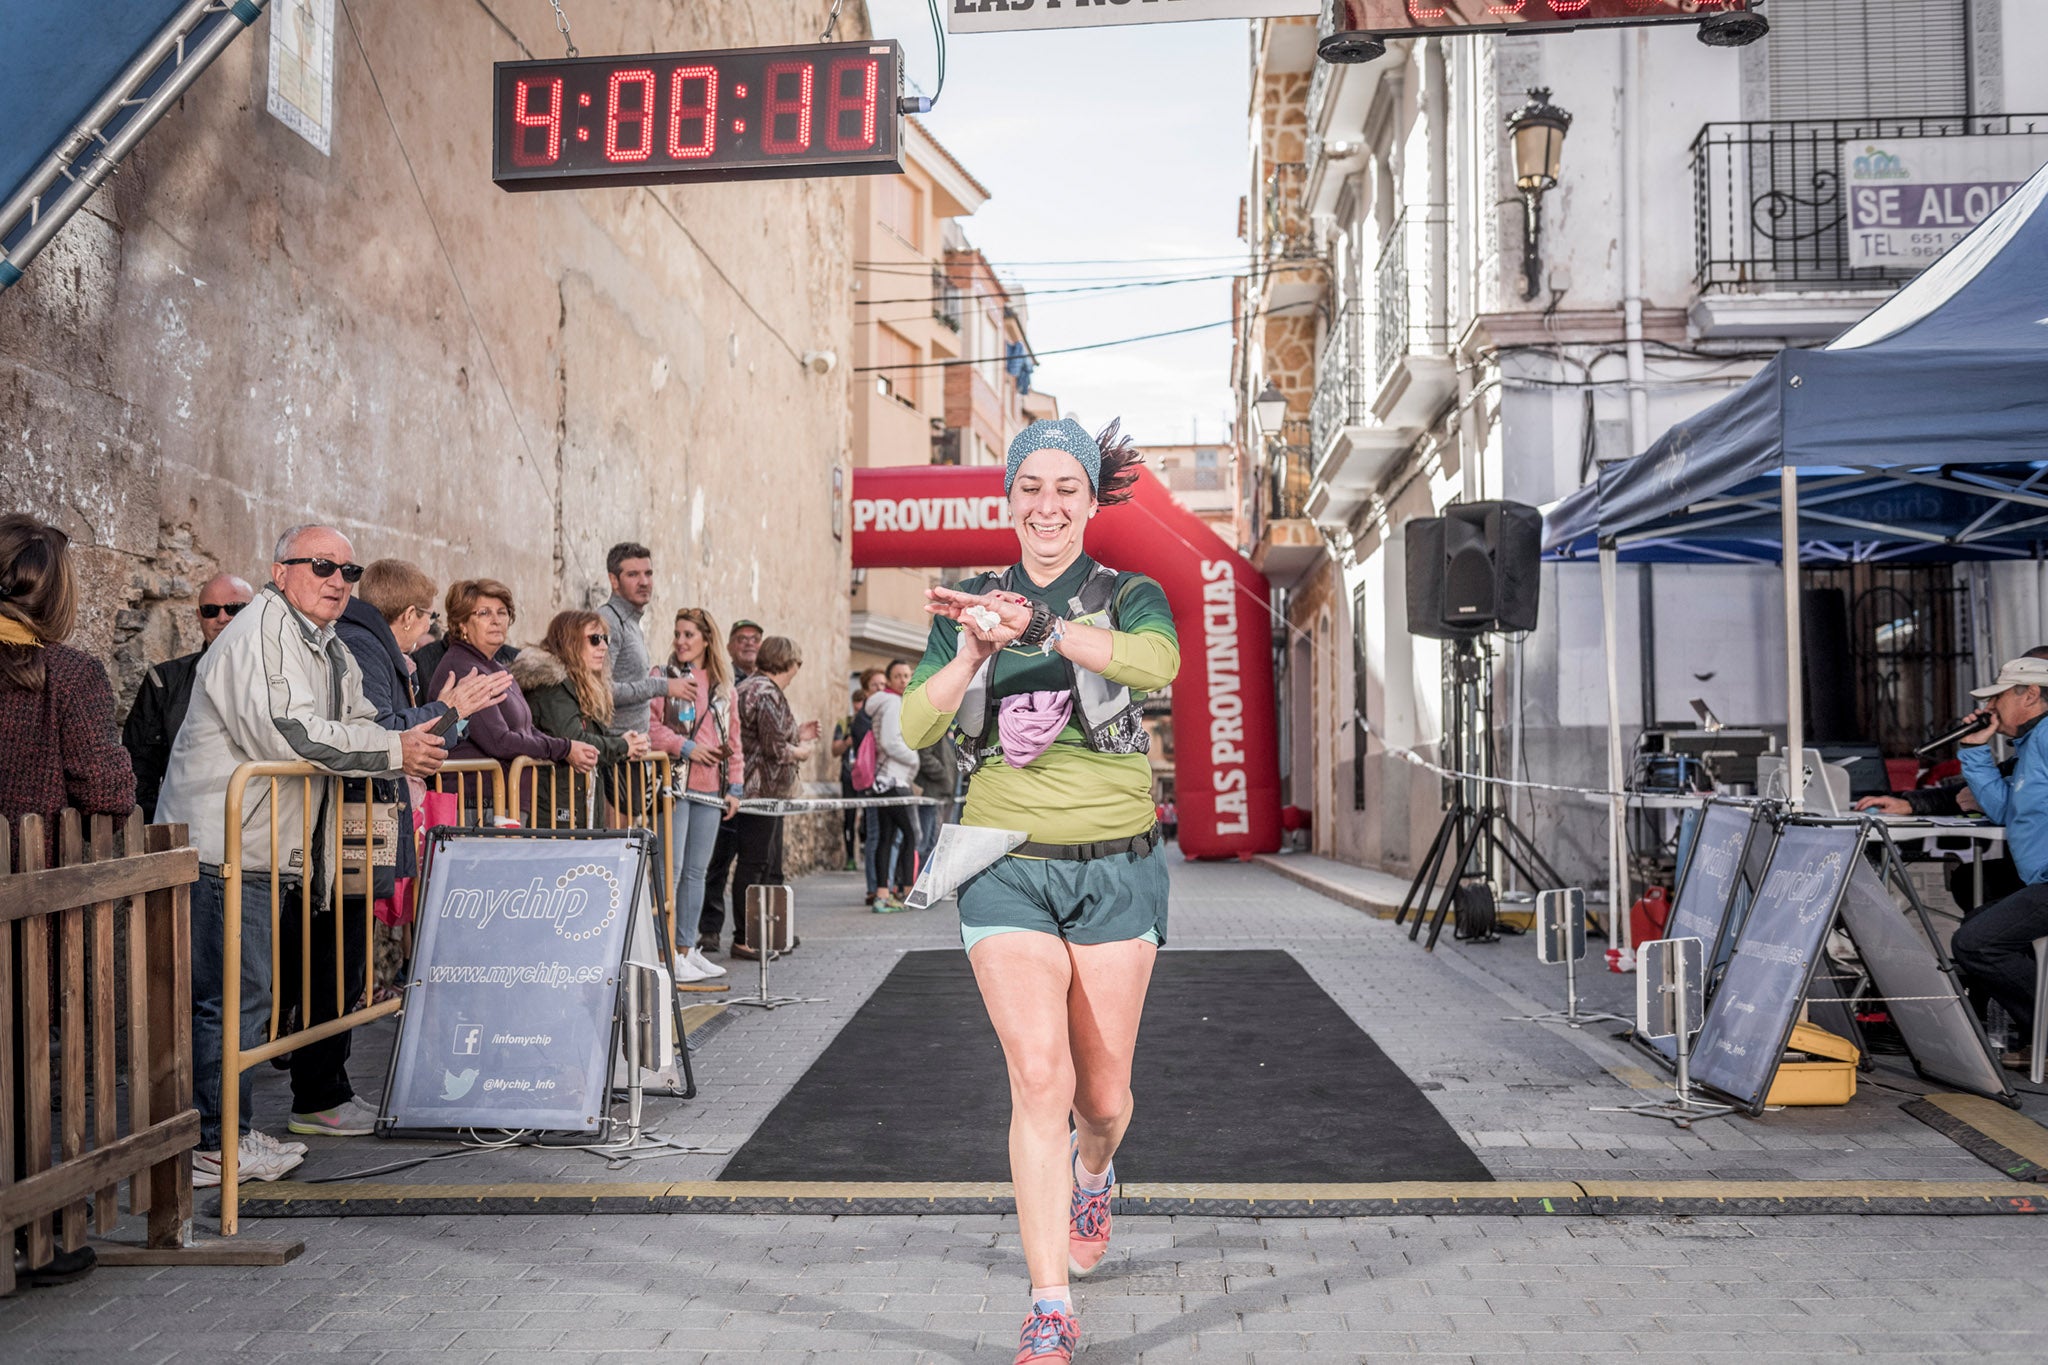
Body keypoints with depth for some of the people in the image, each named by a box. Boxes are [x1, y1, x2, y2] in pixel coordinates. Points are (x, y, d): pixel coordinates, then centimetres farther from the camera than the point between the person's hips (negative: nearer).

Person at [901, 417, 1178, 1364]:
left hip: (1114, 867, 0)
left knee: (1101, 1091, 10)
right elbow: (917, 730, -5)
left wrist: (1035, 624, -39)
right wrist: (973, 653, -24)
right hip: (1008, 867, 1)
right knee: (1039, 1076, -13)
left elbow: (1158, 663, -26)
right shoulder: (969, 605, 7)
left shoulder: (1130, 597, -1)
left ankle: (1092, 1174, 47)